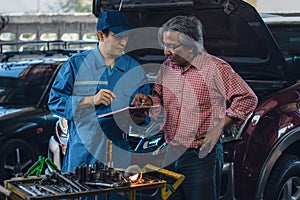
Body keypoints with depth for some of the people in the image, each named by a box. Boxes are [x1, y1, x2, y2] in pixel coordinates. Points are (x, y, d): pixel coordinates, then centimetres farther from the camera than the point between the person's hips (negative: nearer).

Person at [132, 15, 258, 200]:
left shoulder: (216, 68, -8)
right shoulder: (166, 68, 10)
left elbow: (247, 99, -7)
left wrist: (218, 128, -10)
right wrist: (149, 100, 0)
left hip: (202, 156, -6)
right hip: (170, 155, 6)